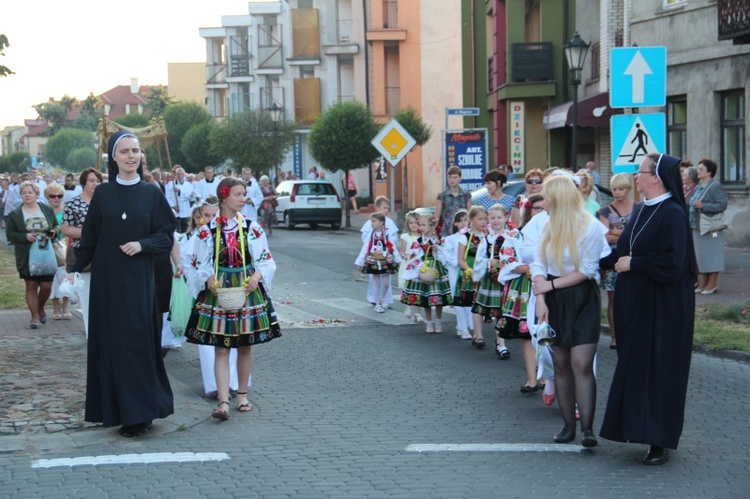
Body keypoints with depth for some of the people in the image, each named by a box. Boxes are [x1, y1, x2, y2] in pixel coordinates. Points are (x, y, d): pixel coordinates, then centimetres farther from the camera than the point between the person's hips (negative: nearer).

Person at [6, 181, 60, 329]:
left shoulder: (48, 210, 5)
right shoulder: (15, 215, -1)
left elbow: (57, 226, 14)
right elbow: (10, 234, -2)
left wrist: (54, 231, -9)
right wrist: (25, 237, -18)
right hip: (27, 258, -1)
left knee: (46, 286, 1)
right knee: (31, 287, 1)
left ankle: (40, 308, 29)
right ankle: (35, 317, 10)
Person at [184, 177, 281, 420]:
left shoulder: (252, 227, 1)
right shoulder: (209, 230, -1)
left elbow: (266, 260, 4)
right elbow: (201, 264, 4)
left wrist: (256, 277, -14)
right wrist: (209, 279, -15)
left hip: (247, 290, 1)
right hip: (218, 291, -1)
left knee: (245, 346, 9)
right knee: (221, 349, -5)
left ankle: (242, 395, 24)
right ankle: (223, 402, -11)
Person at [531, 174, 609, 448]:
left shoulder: (590, 226, -9)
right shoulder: (550, 226, 10)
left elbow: (587, 270, -11)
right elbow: (539, 264, 4)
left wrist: (550, 284, -8)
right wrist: (540, 299, -9)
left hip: (582, 300, -6)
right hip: (555, 301, 6)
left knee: (581, 363, -13)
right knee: (561, 363, 5)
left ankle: (587, 427, -12)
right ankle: (568, 425, 10)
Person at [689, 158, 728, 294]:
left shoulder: (716, 186, -9)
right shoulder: (699, 187, 15)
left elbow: (722, 205, -18)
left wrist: (702, 206, -24)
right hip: (697, 227, 8)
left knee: (711, 255, -4)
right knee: (701, 255, 10)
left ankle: (712, 283, 1)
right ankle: (704, 282, 16)